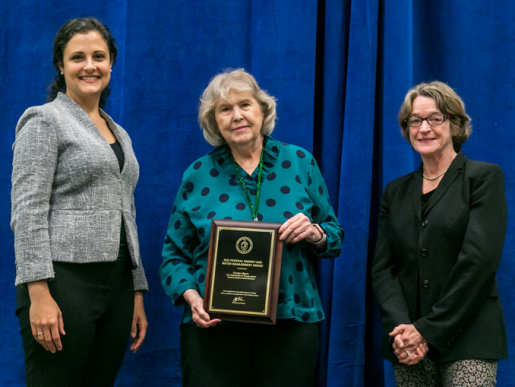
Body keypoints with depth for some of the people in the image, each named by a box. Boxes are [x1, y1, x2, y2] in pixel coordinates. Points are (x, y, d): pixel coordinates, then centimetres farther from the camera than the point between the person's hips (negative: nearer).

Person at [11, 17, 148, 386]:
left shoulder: (119, 134, 20)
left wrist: (137, 292, 17)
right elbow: (28, 211, -11)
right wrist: (39, 293, -19)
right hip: (64, 282, -7)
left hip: (117, 284, 7)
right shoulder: (44, 121, -2)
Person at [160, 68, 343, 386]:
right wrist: (192, 297, -11)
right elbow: (175, 255, 6)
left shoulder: (300, 163, 5)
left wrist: (315, 233, -13)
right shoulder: (198, 175, 4)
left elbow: (336, 237, 9)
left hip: (291, 321, 1)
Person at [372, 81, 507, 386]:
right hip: (409, 343, 4)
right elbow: (382, 267, 7)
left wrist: (428, 329, -13)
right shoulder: (396, 191, 14)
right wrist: (401, 328, -10)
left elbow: (479, 260, -10)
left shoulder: (484, 177, 0)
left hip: (466, 338, -4)